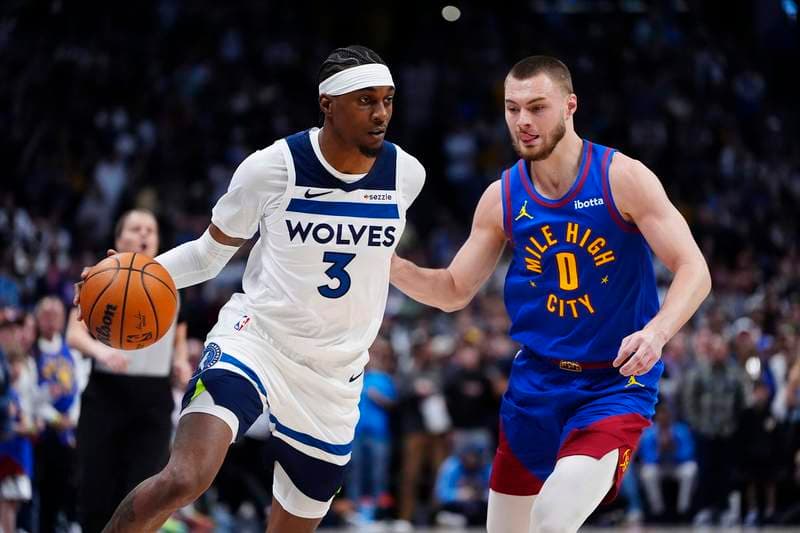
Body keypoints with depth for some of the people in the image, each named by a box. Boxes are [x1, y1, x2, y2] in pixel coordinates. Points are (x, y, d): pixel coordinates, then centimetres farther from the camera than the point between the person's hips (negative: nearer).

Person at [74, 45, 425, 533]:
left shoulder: (407, 175, -4)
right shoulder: (272, 168, -13)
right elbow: (211, 253, 0)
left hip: (334, 378, 4)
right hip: (254, 339, -4)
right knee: (183, 480, -28)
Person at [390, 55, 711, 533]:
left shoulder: (622, 178, -12)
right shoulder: (501, 198, 2)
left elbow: (694, 270, -15)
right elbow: (455, 291, 10)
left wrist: (657, 332, -33)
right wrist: (390, 265, -8)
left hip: (615, 383, -5)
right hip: (536, 381, 5)